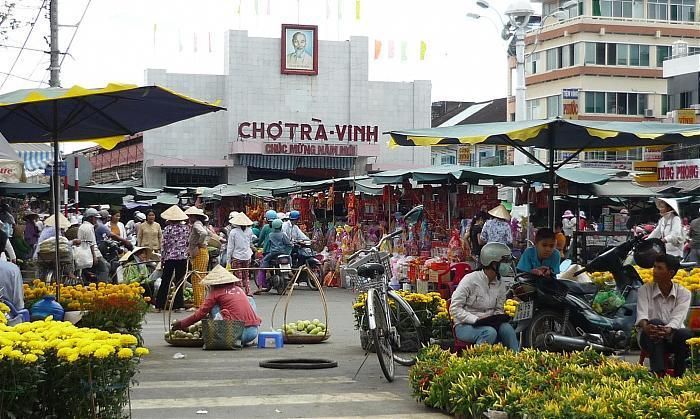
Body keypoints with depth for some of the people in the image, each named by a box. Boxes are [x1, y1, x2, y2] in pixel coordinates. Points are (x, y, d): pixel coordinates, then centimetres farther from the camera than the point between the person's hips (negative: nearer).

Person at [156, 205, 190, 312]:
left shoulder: (168, 229, -5)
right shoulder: (186, 228, 1)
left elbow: (163, 245, -2)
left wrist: (162, 259, 5)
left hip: (170, 257, -1)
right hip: (183, 257, 1)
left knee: (165, 282, 5)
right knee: (179, 282, 7)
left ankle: (159, 305, 7)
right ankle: (178, 305, 4)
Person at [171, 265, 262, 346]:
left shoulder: (216, 293, 6)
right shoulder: (238, 289, 21)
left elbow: (201, 313, 8)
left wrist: (181, 324, 23)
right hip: (254, 331, 4)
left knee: (214, 306, 14)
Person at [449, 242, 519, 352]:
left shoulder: (500, 285, 6)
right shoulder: (470, 279, -12)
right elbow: (454, 308, -13)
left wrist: (497, 319, -9)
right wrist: (475, 320, -23)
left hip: (488, 324, 5)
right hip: (465, 325, -5)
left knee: (506, 328, -25)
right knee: (490, 332, -33)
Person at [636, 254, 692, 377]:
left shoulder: (683, 293, -4)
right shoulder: (645, 290, -2)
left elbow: (677, 318, -19)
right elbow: (641, 314, -18)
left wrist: (667, 330, -42)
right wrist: (645, 327, -43)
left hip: (673, 337, 0)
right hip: (650, 338, 0)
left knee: (685, 334, -34)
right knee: (655, 322, -34)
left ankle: (678, 376, -20)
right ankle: (658, 373, -43)